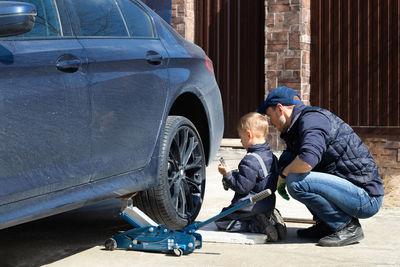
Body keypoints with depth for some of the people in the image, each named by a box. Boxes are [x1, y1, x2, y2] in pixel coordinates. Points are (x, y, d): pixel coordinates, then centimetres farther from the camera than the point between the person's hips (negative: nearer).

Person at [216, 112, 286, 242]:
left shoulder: (250, 160, -22)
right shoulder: (270, 156, 7)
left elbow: (242, 187, -23)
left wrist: (228, 175, -11)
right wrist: (234, 174, 16)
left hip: (251, 207, -9)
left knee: (221, 221, 2)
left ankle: (257, 225, -15)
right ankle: (270, 219, 3)